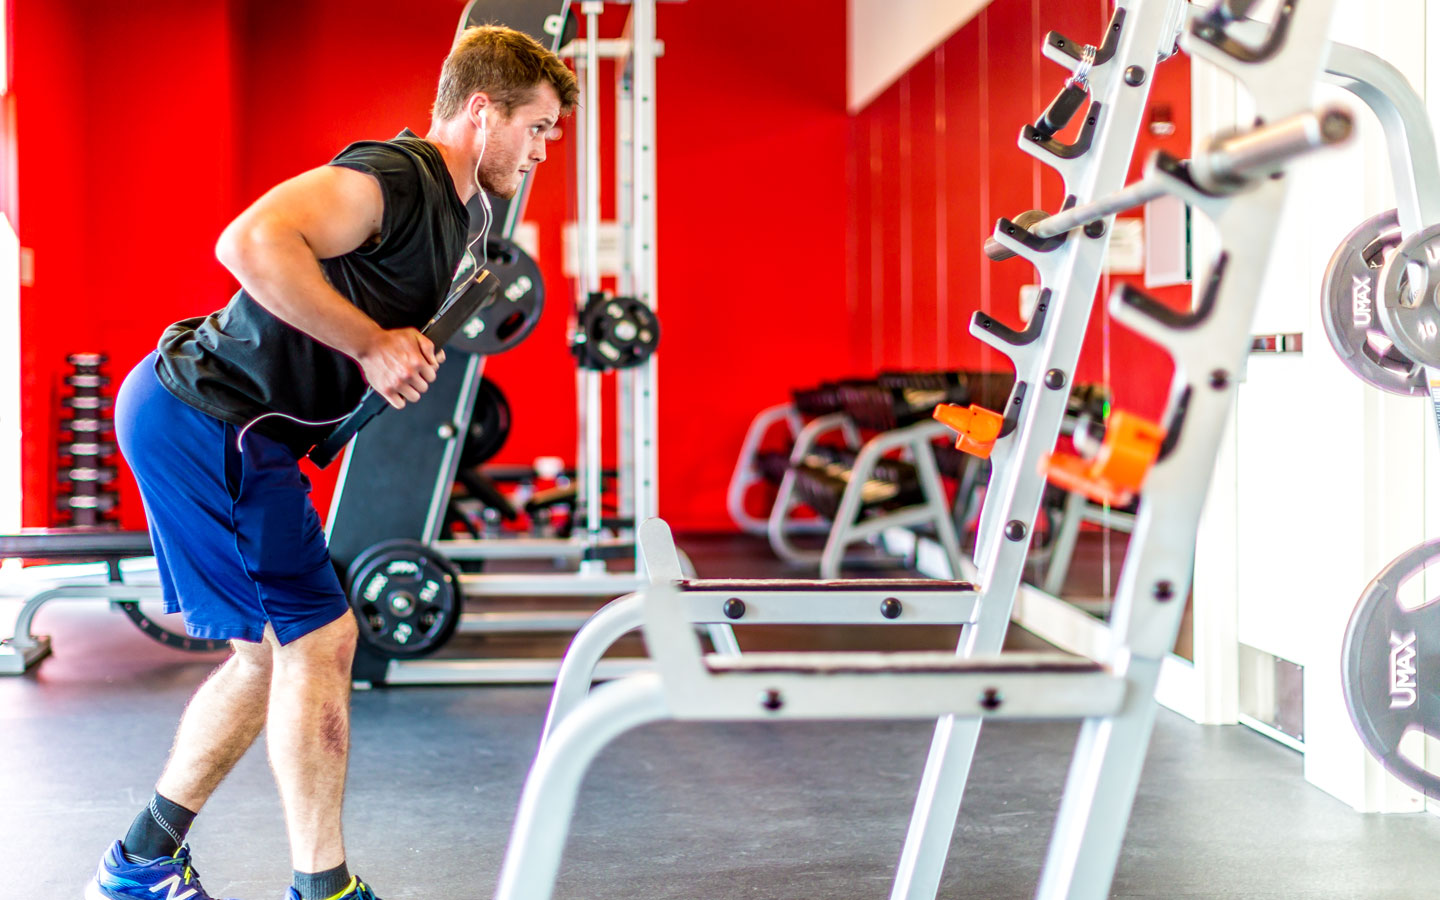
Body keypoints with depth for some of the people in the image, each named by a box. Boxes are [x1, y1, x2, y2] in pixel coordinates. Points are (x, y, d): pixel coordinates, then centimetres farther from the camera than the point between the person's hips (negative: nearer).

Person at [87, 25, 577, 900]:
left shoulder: (450, 214, 16)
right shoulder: (395, 174, -17)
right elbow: (253, 242, -32)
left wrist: (420, 352, 6)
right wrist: (372, 344, -25)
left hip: (219, 425, 11)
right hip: (204, 419, -11)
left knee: (272, 651, 15)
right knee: (318, 638, -6)